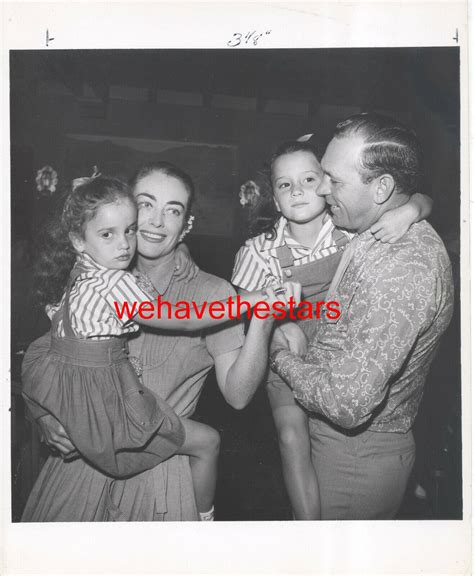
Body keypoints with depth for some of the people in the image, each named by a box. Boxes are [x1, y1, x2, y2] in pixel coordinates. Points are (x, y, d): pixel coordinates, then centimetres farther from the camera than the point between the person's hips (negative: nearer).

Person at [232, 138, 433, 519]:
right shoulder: (262, 251, -15)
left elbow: (422, 201, -7)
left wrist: (409, 211, -30)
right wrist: (282, 323, -18)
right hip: (289, 356, -1)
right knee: (293, 438, -14)